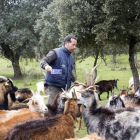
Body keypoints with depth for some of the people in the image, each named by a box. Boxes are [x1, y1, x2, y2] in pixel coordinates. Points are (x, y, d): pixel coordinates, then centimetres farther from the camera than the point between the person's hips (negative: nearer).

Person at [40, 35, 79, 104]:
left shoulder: (71, 57, 19)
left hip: (64, 88, 7)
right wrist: (46, 66, -36)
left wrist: (74, 80, 23)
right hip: (53, 86, -7)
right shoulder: (55, 53, -5)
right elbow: (42, 61, -15)